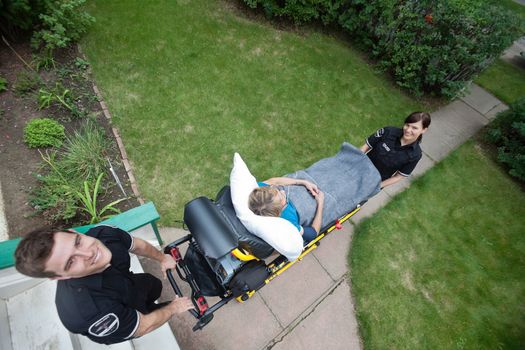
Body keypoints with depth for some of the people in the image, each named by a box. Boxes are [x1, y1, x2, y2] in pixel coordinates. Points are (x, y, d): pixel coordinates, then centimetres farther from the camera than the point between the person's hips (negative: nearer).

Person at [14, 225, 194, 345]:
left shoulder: (102, 234, -37)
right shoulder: (87, 312, -49)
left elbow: (138, 245, -13)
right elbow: (144, 326, -30)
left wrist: (162, 258, 1)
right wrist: (173, 308, -14)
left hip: (128, 283, 4)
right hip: (125, 325, -4)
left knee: (156, 286, 31)